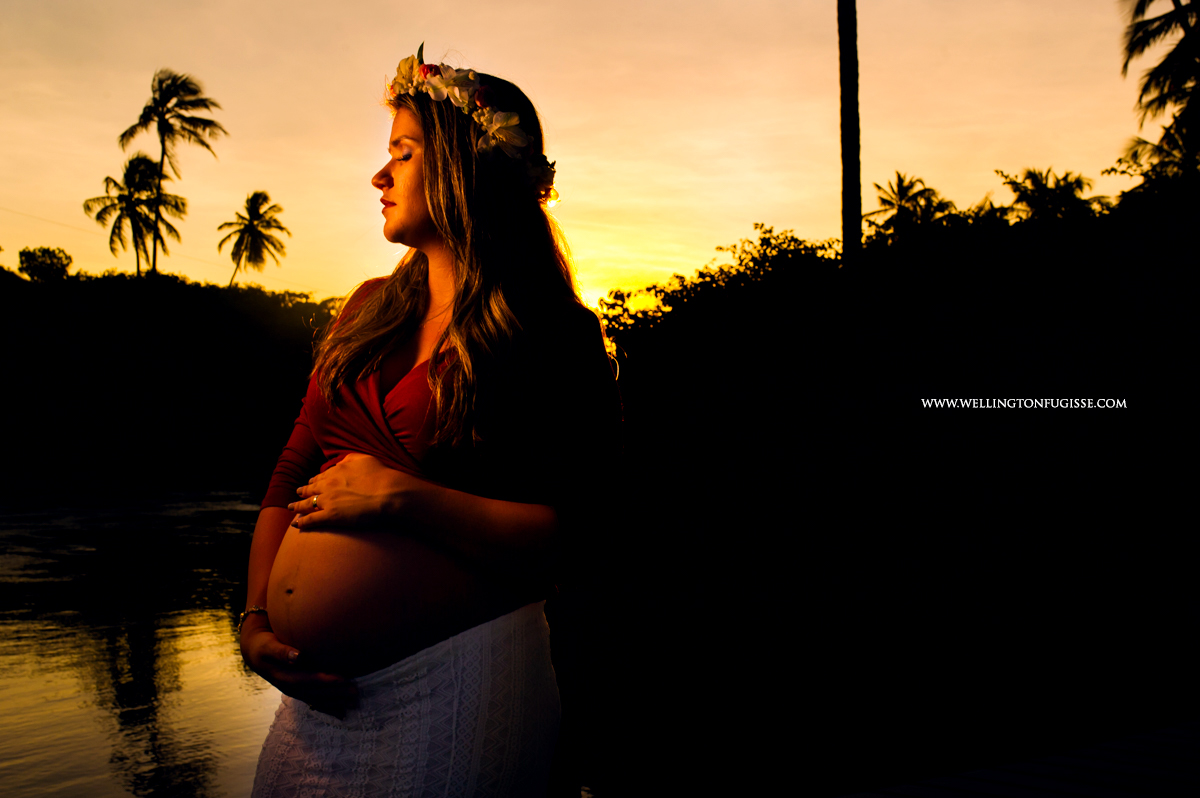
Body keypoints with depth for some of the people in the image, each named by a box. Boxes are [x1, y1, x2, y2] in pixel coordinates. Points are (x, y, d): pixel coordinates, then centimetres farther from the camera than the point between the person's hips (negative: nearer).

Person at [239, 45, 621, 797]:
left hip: (455, 676, -6)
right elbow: (294, 471, 10)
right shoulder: (371, 310, 10)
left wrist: (398, 496, -17)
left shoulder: (559, 338, -9)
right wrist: (257, 618, -1)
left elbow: (566, 534, -16)